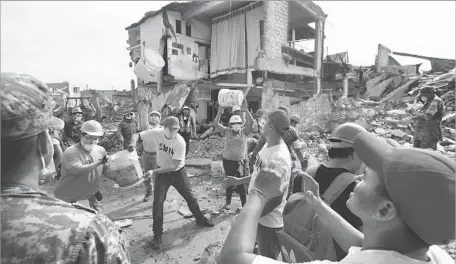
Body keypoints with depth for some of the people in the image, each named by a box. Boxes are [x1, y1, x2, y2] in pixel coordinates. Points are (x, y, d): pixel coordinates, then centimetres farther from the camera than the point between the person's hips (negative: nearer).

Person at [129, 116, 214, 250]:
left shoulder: (180, 142, -28)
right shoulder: (157, 133, -20)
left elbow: (174, 166, -27)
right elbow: (137, 135, -9)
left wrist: (154, 171, -31)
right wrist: (133, 142, -32)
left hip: (178, 172, -1)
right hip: (162, 172, 2)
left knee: (189, 196, 10)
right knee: (158, 201, -3)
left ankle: (200, 219, 37)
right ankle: (157, 234, 14)